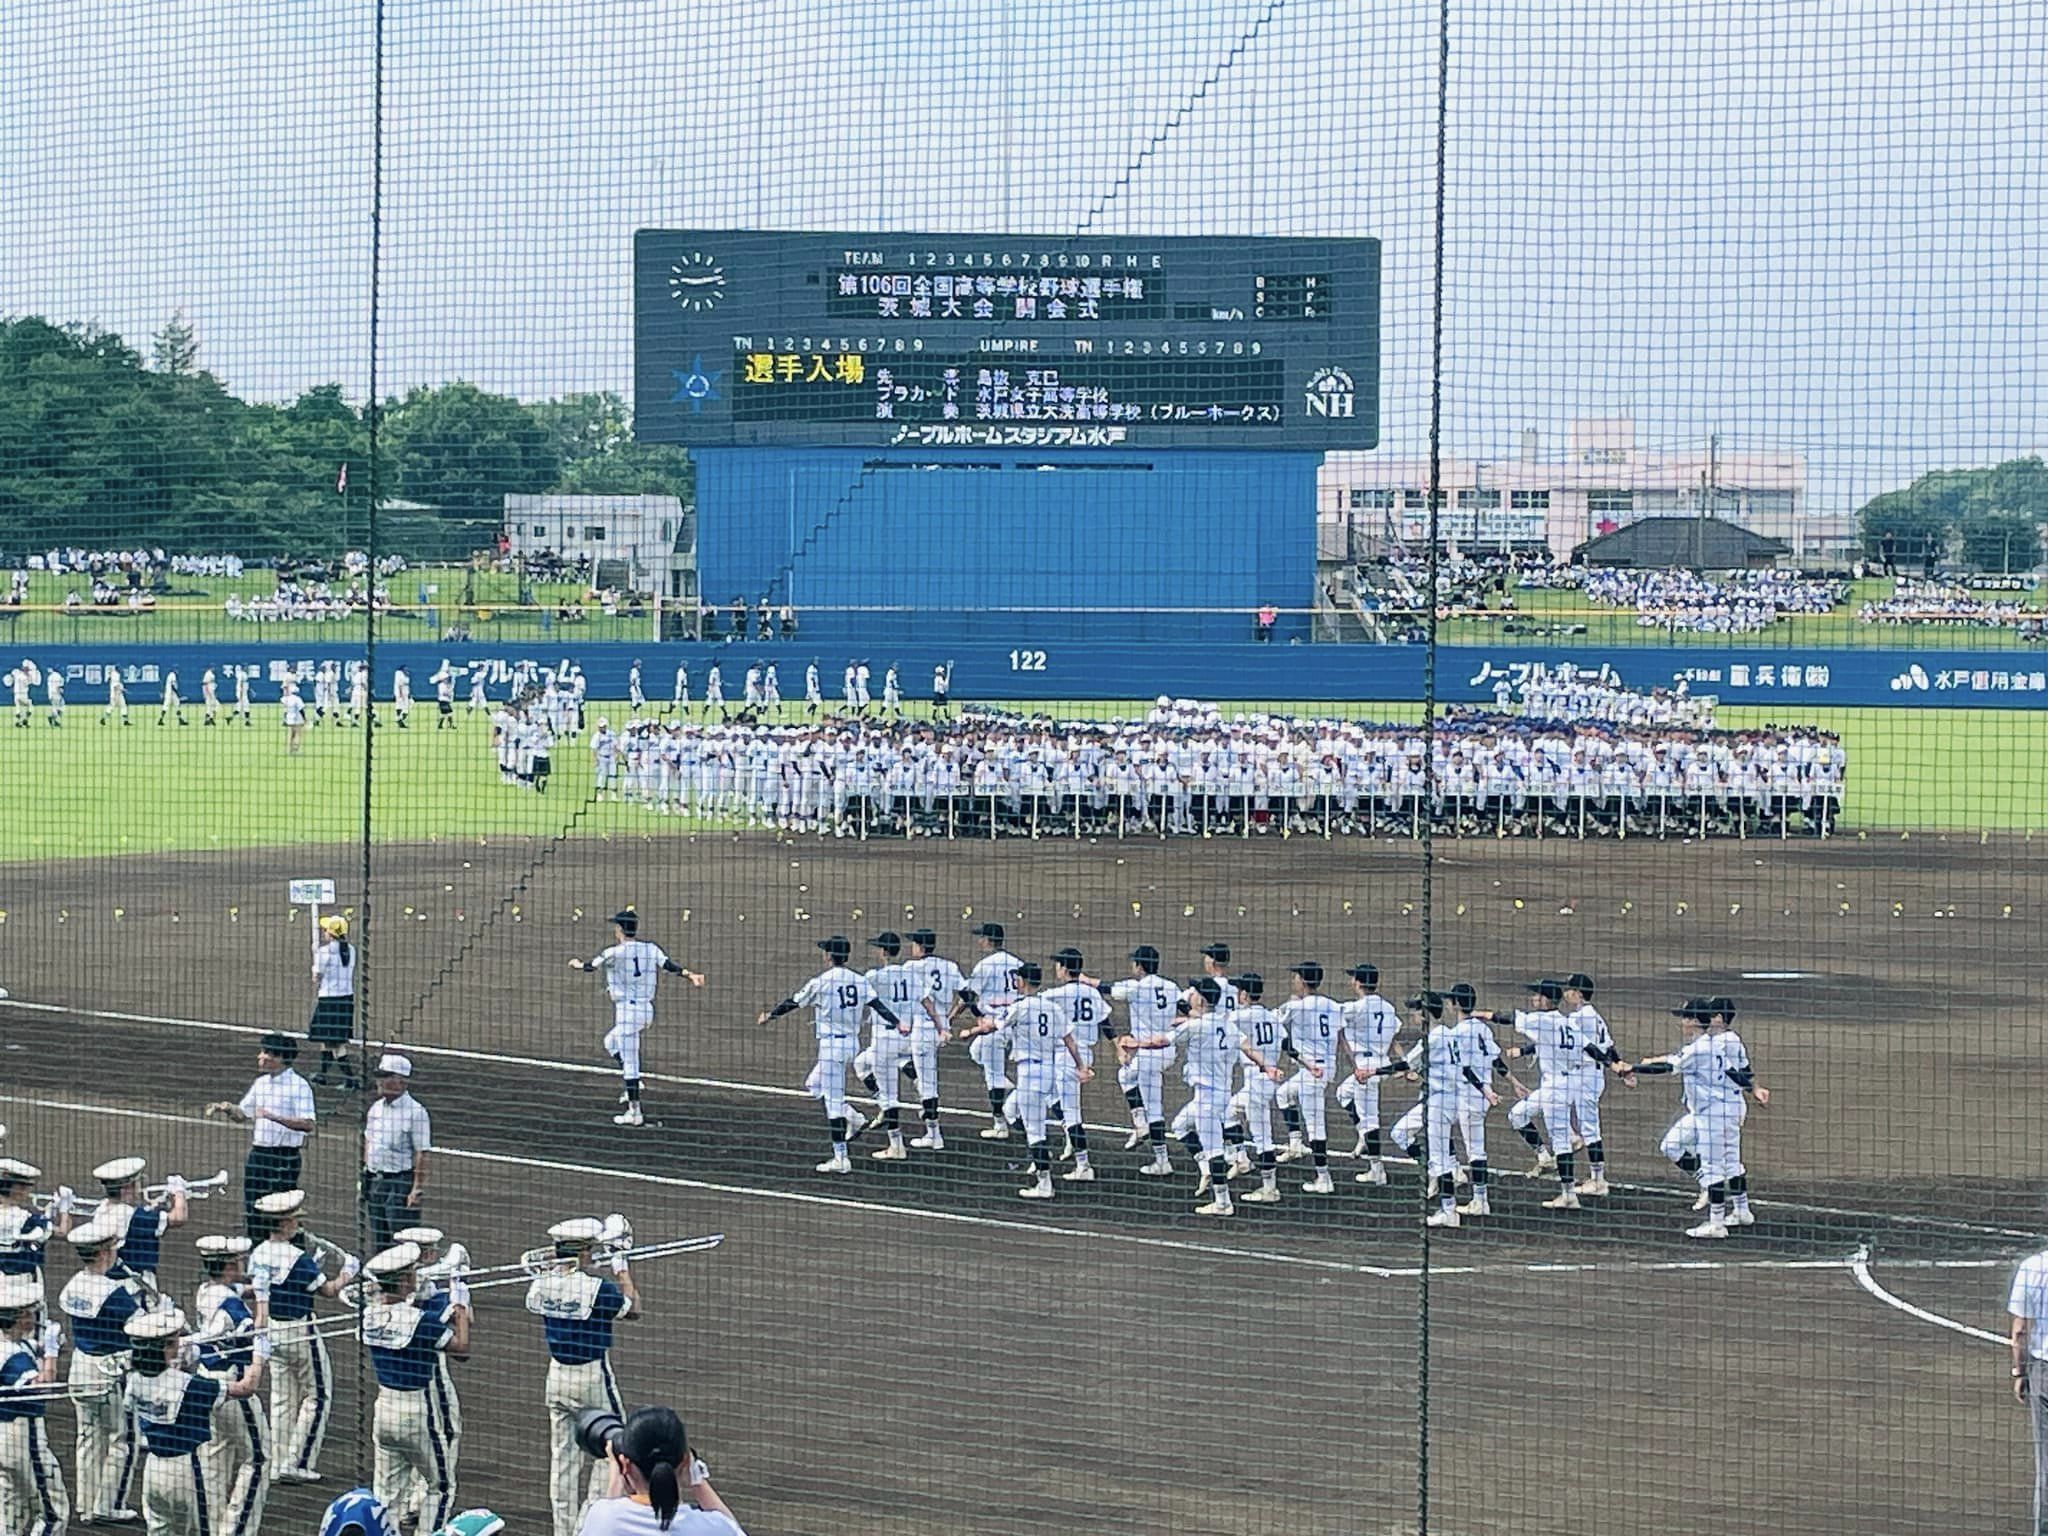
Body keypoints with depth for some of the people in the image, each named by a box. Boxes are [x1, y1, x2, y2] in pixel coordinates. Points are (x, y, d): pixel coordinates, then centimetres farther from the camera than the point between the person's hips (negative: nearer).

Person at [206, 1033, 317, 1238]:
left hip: (284, 1157, -8)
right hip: (258, 1152, 8)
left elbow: (307, 1125, -21)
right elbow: (244, 1111, 23)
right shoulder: (261, 1083, 12)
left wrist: (275, 1117, -30)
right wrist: (227, 1108, 2)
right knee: (252, 1210, 11)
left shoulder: (298, 1086, -12)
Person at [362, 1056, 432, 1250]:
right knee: (378, 1243, 13)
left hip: (401, 1182, -7)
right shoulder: (375, 1107, 10)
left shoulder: (416, 1112, -13)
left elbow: (422, 1154, -14)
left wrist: (417, 1189, -18)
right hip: (375, 1181, 7)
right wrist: (365, 1179, 16)